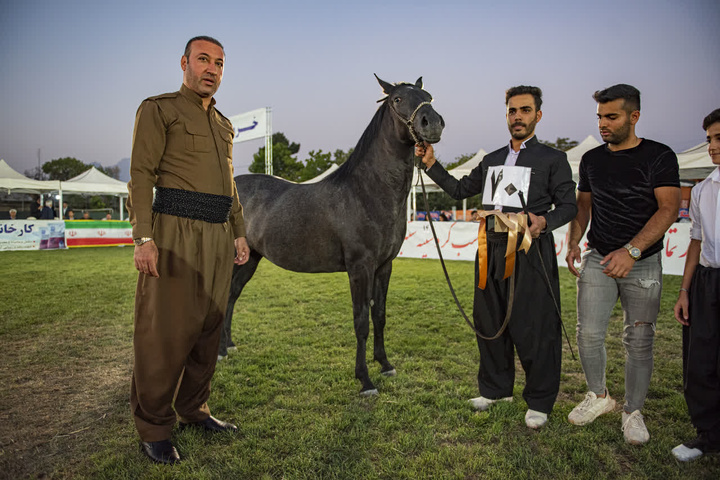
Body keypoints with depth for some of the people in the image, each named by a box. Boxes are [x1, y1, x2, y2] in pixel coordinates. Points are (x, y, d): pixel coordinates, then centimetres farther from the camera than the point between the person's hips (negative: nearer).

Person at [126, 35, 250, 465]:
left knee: (208, 328, 11)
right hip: (175, 231, -7)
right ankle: (153, 429, 11)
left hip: (219, 236, 7)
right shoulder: (158, 109, 2)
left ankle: (194, 410, 26)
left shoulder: (224, 124, 21)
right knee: (166, 331, -3)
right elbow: (141, 175, -7)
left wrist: (239, 233, 15)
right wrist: (143, 238, -16)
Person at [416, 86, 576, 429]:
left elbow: (568, 205, -1)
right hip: (491, 249, 6)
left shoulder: (553, 159, 2)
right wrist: (431, 164, 12)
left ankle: (539, 402, 16)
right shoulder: (492, 161, 18)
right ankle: (496, 388, 30)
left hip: (530, 250, -5)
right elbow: (460, 189, 21)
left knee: (533, 328, -1)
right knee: (489, 323, 12)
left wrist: (544, 221, -22)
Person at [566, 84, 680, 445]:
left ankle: (633, 412, 21)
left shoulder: (659, 156, -5)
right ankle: (599, 396, 22)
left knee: (639, 340, 5)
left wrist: (631, 251, -24)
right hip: (597, 259, 3)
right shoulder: (591, 159, 8)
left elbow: (669, 208, -13)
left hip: (643, 262, -3)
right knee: (588, 333, -2)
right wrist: (573, 243, 0)